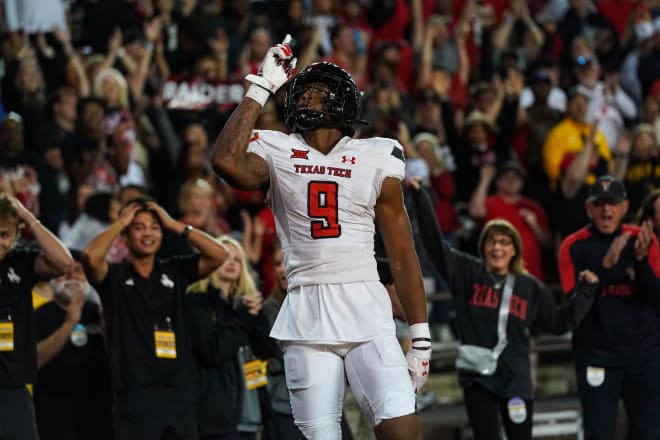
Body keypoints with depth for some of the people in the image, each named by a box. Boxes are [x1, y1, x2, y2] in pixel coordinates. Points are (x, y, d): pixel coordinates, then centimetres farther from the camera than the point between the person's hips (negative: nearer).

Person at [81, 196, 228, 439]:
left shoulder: (174, 271, 12)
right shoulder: (115, 275, 2)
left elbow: (219, 255, 2)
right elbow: (90, 257, -19)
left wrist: (174, 224, 0)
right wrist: (120, 222, -4)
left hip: (179, 392, 4)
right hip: (135, 395, -4)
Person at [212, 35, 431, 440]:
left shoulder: (376, 159, 7)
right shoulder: (276, 153, 7)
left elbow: (402, 255, 8)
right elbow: (226, 162, -16)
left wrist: (421, 336, 4)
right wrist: (261, 88, -7)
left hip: (366, 309, 0)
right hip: (307, 315, 0)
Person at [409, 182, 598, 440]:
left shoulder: (530, 288, 8)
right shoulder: (467, 273, 2)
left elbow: (559, 322, 14)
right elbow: (434, 239, -4)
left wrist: (584, 292, 5)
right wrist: (419, 194, -10)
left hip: (516, 379, 2)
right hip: (477, 377, -2)